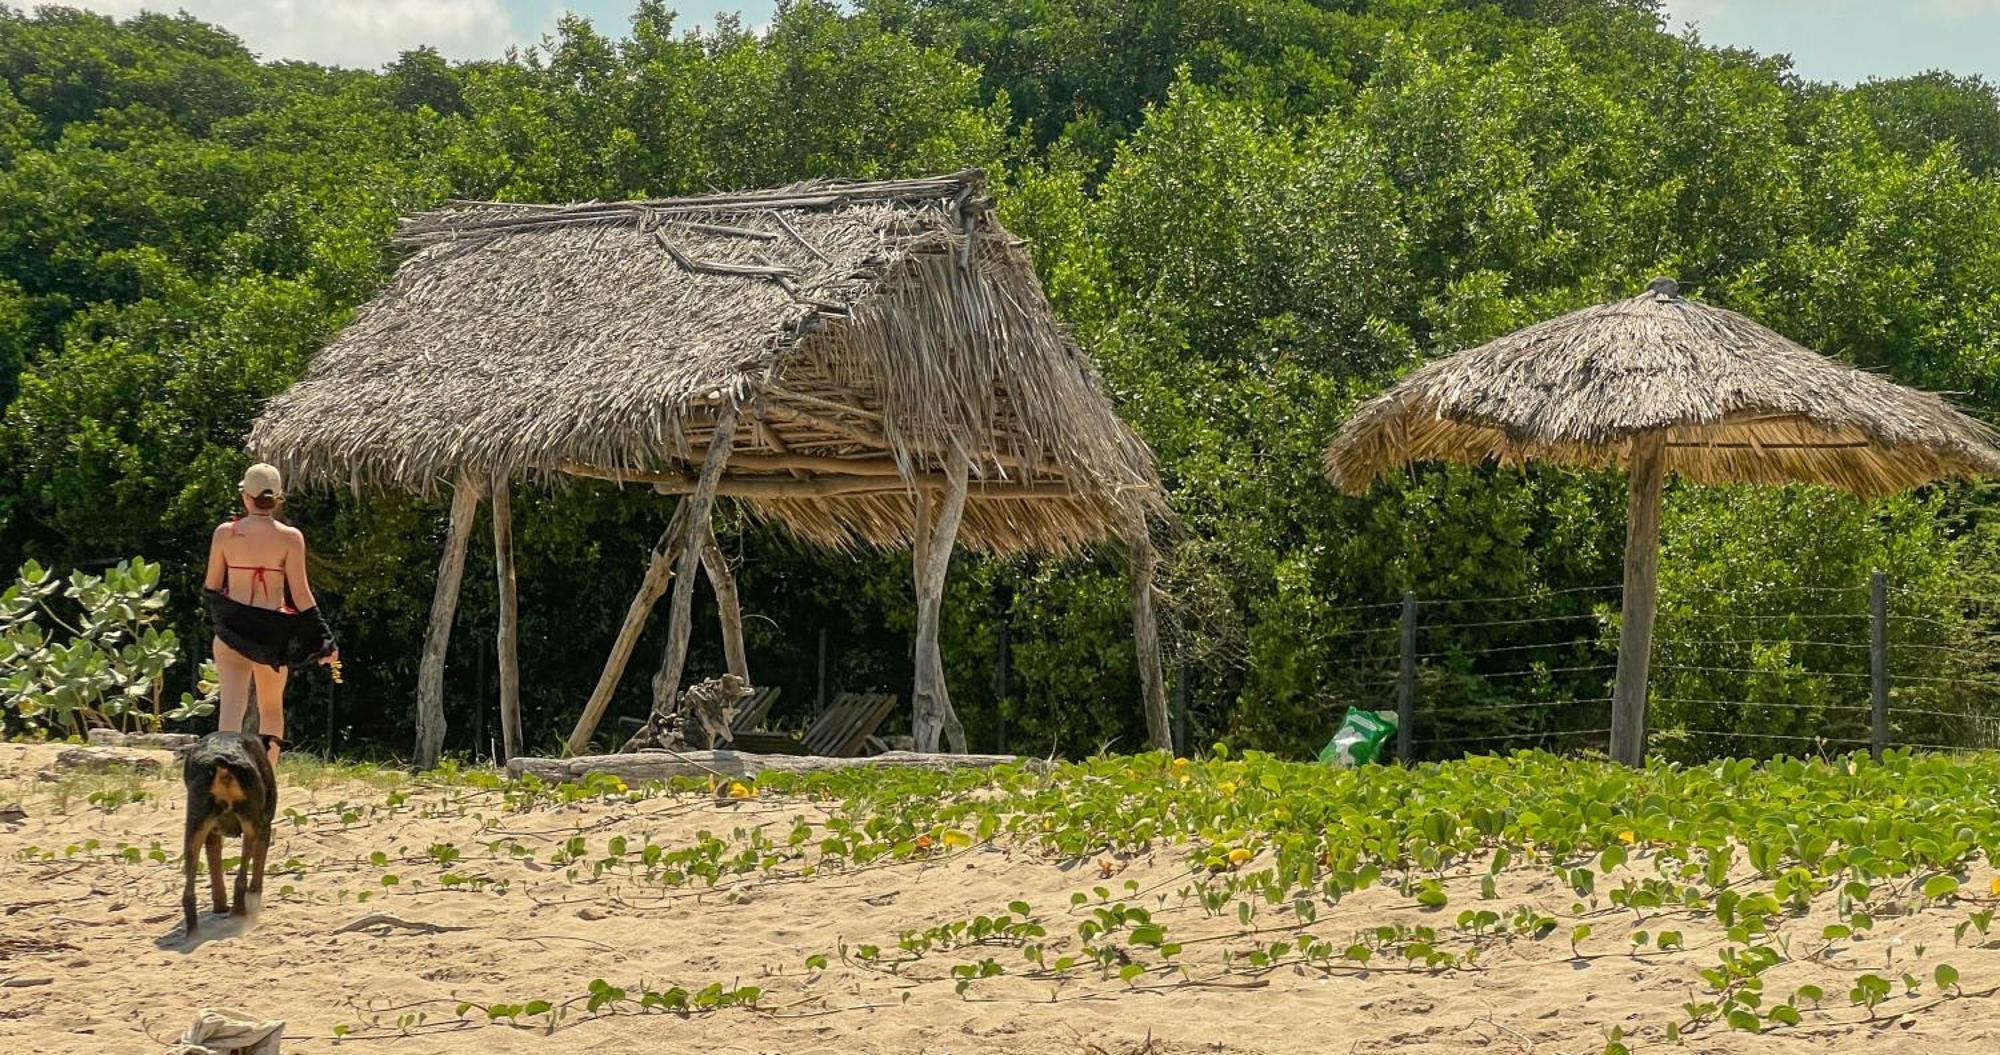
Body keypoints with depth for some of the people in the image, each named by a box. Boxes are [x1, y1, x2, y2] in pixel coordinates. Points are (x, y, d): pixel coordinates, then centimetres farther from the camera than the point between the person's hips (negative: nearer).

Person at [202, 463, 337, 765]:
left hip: (232, 626, 0)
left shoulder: (225, 532, -2)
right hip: (273, 628, 0)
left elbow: (211, 586, 5)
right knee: (271, 707, 17)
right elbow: (300, 594, -7)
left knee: (232, 702, -8)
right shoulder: (290, 537, -6)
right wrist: (325, 641, -1)